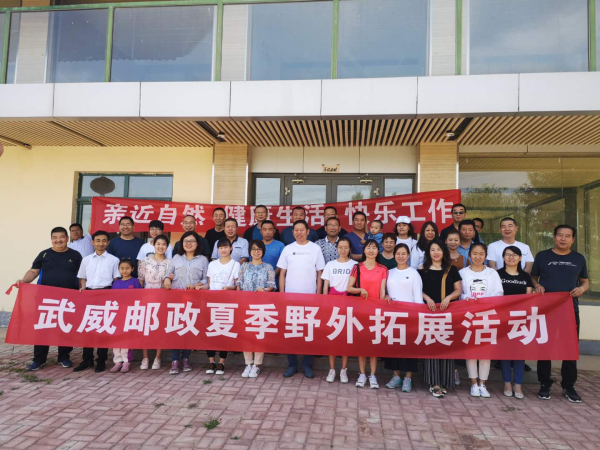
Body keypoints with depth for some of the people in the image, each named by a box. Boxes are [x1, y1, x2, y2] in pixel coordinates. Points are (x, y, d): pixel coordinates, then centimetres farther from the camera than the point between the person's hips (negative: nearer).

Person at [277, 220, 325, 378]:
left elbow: (319, 273, 3)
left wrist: (318, 294, -2)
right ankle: (292, 363, 16)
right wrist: (281, 294, -1)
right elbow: (282, 273, 5)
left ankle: (307, 364, 16)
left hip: (310, 296, -1)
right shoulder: (288, 249, 4)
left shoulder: (315, 248, 1)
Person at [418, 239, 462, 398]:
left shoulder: (452, 270, 10)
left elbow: (458, 290, 7)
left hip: (447, 311, 1)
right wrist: (427, 298, -12)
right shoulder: (423, 270, 7)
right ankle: (434, 382, -2)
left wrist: (448, 298, -12)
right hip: (429, 310, -1)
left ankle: (443, 381, 9)